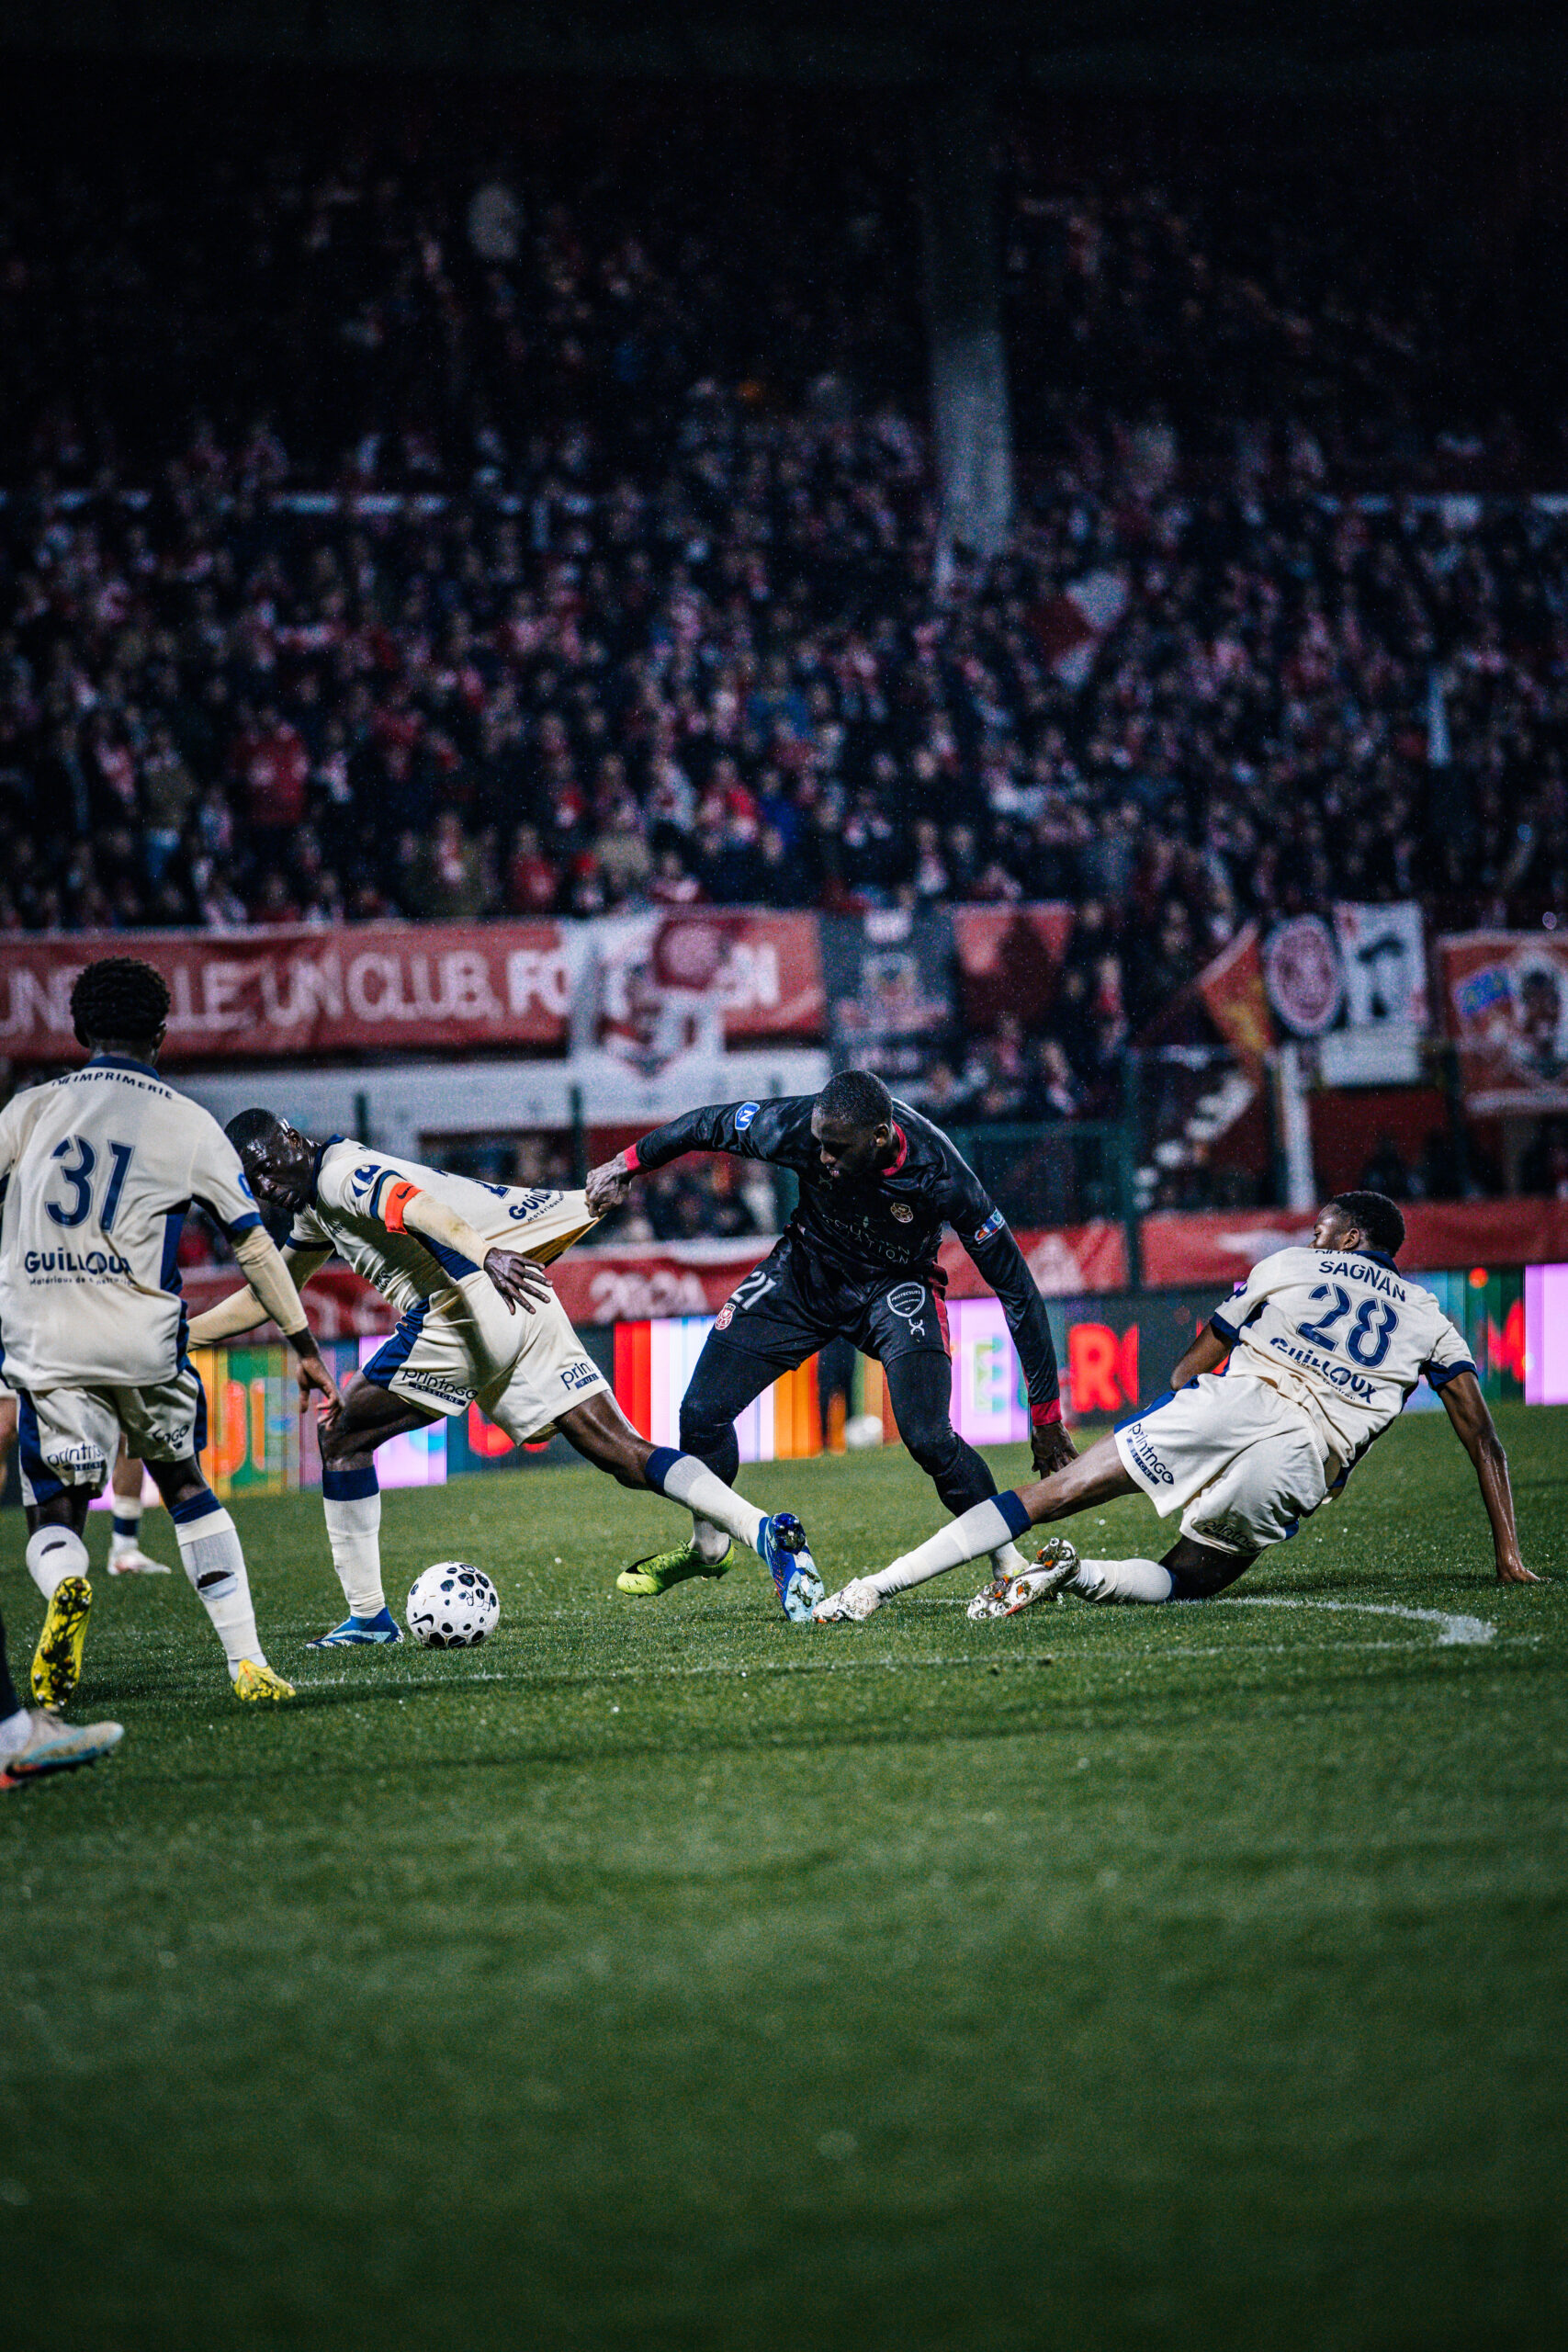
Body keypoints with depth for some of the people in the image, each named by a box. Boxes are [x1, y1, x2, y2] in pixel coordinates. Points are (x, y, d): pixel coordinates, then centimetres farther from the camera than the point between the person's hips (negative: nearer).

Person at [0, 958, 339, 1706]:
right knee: (186, 1490, 21)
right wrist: (306, 1349, 17)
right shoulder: (189, 1125, 6)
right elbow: (256, 1248, 8)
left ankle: (64, 1590, -28)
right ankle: (248, 1664, 15)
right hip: (145, 1343, 1)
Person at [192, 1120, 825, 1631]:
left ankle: (368, 1616, 5)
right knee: (625, 1455, 1)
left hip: (468, 1305, -9)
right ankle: (762, 1530, -15)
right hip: (524, 1311, 9)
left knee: (343, 1441, 6)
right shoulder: (316, 1208, 28)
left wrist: (484, 1255, -41)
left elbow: (419, 1208, -22)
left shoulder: (341, 1174, -2)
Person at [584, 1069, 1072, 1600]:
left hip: (895, 1286, -3)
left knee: (928, 1437, -25)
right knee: (702, 1412, 1)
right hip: (808, 1271, 3)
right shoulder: (797, 1127, -30)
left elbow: (1016, 1289, -25)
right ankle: (705, 1547, 28)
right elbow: (712, 1125, -8)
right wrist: (627, 1164, 4)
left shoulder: (940, 1176, -34)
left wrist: (1046, 1412, -23)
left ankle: (1009, 1563, -5)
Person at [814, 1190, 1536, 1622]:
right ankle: (1082, 1577, -19)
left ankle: (879, 1586, -10)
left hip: (1241, 1397, -1)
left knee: (1054, 1495, 1)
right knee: (1182, 1582, 15)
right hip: (1308, 1459, 1)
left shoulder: (1287, 1267, 27)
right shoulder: (1428, 1320, 28)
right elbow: (1482, 1435, 23)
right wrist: (1508, 1552, 26)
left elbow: (1191, 1368, 26)